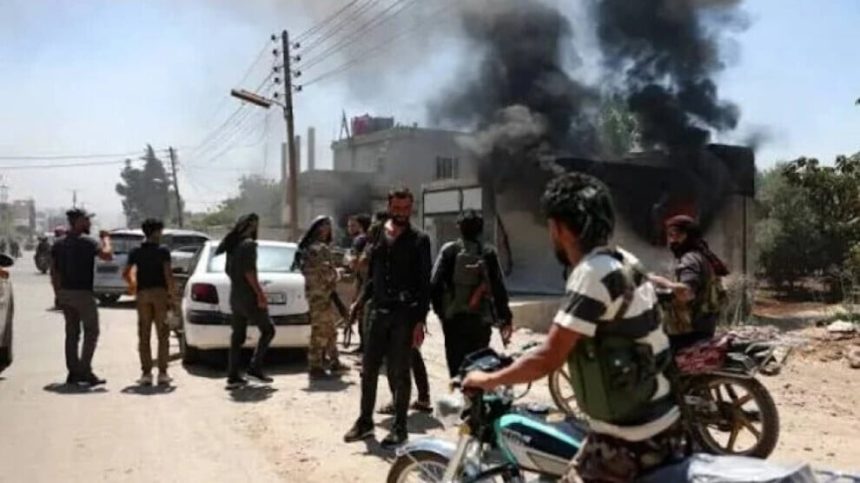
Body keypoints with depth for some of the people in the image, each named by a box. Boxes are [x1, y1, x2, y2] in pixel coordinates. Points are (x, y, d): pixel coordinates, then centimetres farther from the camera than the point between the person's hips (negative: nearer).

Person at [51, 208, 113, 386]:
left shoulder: (59, 244, 11)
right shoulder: (87, 242, -11)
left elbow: (53, 271, 12)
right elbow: (108, 255, -23)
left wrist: (58, 294, 17)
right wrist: (106, 238, -5)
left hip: (65, 293, 7)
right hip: (82, 293, -7)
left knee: (72, 333, 12)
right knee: (91, 332, -1)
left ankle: (73, 371, 14)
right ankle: (85, 370, -7)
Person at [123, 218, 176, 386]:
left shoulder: (136, 252, 6)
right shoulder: (163, 251, -5)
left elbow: (126, 273, 6)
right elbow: (168, 274, -12)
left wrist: (132, 284, 24)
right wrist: (172, 294, -6)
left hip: (143, 294, 3)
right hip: (160, 292, -3)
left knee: (144, 336, 7)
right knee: (163, 336, 2)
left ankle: (146, 373, 6)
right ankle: (162, 373, 1)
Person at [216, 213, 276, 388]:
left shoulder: (232, 245, 14)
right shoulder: (249, 244, -13)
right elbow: (249, 272, -20)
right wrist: (260, 294, -18)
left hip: (235, 295, 9)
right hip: (248, 296, -9)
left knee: (238, 336, 10)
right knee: (268, 330, 2)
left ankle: (233, 376, 10)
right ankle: (255, 368, -1)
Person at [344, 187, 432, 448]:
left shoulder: (418, 240, -3)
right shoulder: (377, 235, 10)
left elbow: (424, 284, -6)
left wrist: (420, 321, -12)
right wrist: (360, 301, 3)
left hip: (405, 314, -4)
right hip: (379, 311, 4)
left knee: (399, 373, 2)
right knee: (368, 369, 9)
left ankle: (399, 427, 15)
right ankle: (365, 421, 23)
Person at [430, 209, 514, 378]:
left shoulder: (449, 250, -3)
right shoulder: (488, 253, -2)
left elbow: (435, 284, -6)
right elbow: (499, 288, -3)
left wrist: (440, 310, 8)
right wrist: (505, 319, 4)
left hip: (453, 318, 0)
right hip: (481, 319, 1)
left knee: (456, 364, 6)